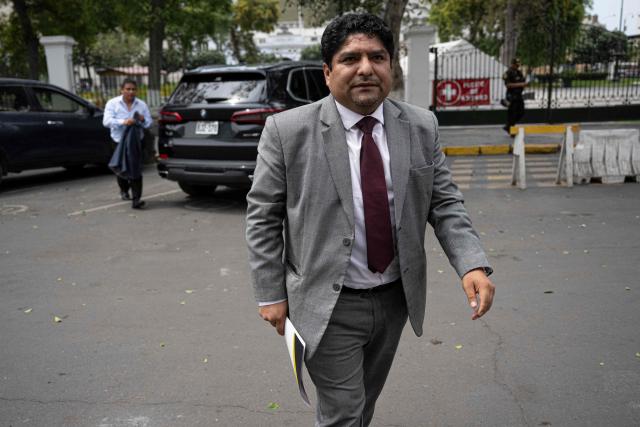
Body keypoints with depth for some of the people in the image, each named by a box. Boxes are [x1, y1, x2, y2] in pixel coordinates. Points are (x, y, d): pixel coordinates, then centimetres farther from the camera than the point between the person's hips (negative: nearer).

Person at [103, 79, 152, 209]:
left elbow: (149, 123, 10)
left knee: (136, 170, -10)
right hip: (119, 141, 0)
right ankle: (124, 190, 41)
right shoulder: (112, 103, 0)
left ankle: (136, 199, -11)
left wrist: (143, 120, -14)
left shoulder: (142, 104, 7)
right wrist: (123, 122, -28)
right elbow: (106, 121, -12)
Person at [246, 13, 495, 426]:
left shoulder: (421, 126, -2)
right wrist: (271, 293, -7)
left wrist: (473, 264, -14)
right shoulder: (288, 130, -12)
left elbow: (445, 203, 1)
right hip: (327, 304, -4)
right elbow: (263, 216, -7)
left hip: (397, 298, 4)